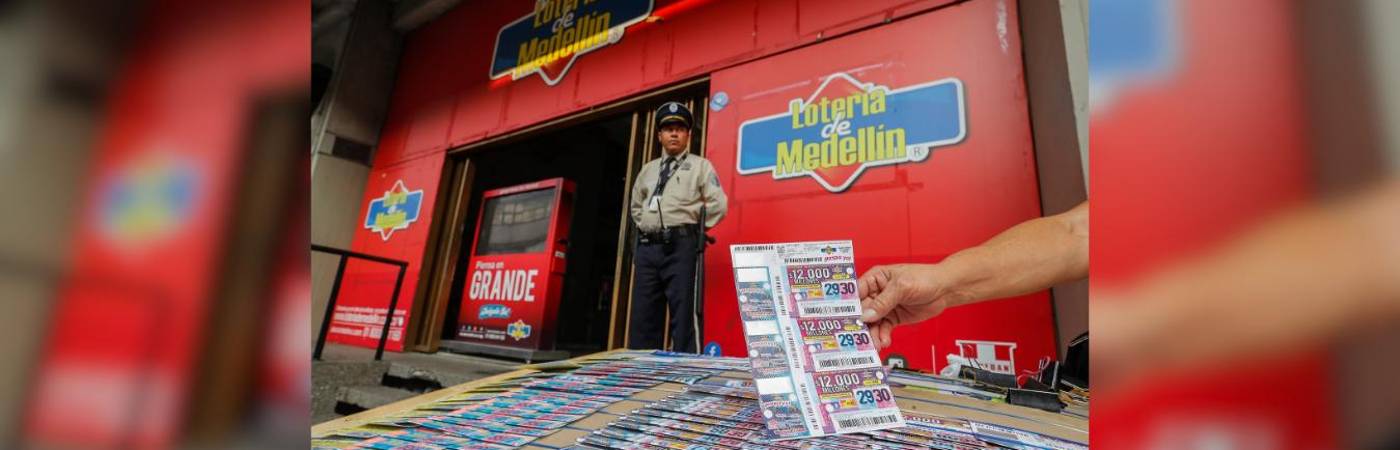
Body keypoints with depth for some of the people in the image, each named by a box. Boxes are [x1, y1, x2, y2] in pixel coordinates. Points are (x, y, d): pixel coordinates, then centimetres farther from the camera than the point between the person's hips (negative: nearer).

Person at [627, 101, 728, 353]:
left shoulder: (700, 166, 6)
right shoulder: (647, 169, 21)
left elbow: (718, 205, -2)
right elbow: (636, 204, 31)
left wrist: (695, 229, 0)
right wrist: (646, 226, 16)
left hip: (681, 245, -5)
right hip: (648, 246, 6)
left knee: (683, 313, -5)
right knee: (643, 314, 7)